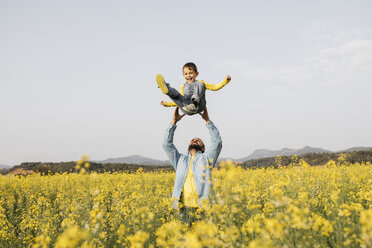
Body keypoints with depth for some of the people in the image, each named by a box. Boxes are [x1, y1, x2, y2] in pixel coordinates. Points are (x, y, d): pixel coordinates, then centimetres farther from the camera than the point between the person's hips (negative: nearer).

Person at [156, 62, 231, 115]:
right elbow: (180, 101, 37)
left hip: (199, 107, -2)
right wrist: (167, 104, 30)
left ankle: (195, 100, -49)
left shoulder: (200, 83, 29)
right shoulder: (183, 87, 36)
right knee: (175, 93, -23)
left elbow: (214, 87, 24)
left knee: (200, 84, -22)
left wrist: (226, 81, 12)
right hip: (187, 109, 2)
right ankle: (167, 89, -59)